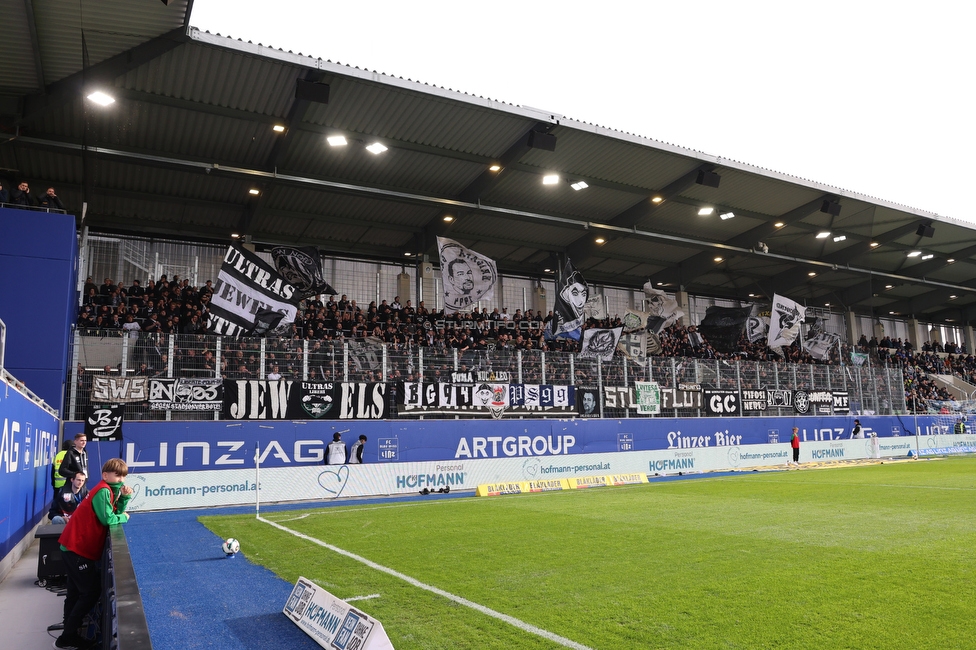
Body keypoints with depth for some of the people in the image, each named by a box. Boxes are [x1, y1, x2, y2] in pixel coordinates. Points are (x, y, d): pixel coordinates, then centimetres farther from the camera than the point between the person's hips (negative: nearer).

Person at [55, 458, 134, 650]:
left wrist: (125, 497, -3)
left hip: (75, 546, 10)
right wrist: (124, 517, -6)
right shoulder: (103, 490, -18)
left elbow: (116, 512, 12)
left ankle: (69, 634, 24)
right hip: (77, 548, -10)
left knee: (76, 593, 16)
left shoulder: (109, 490, 12)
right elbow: (108, 519, -23)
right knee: (92, 591, -4)